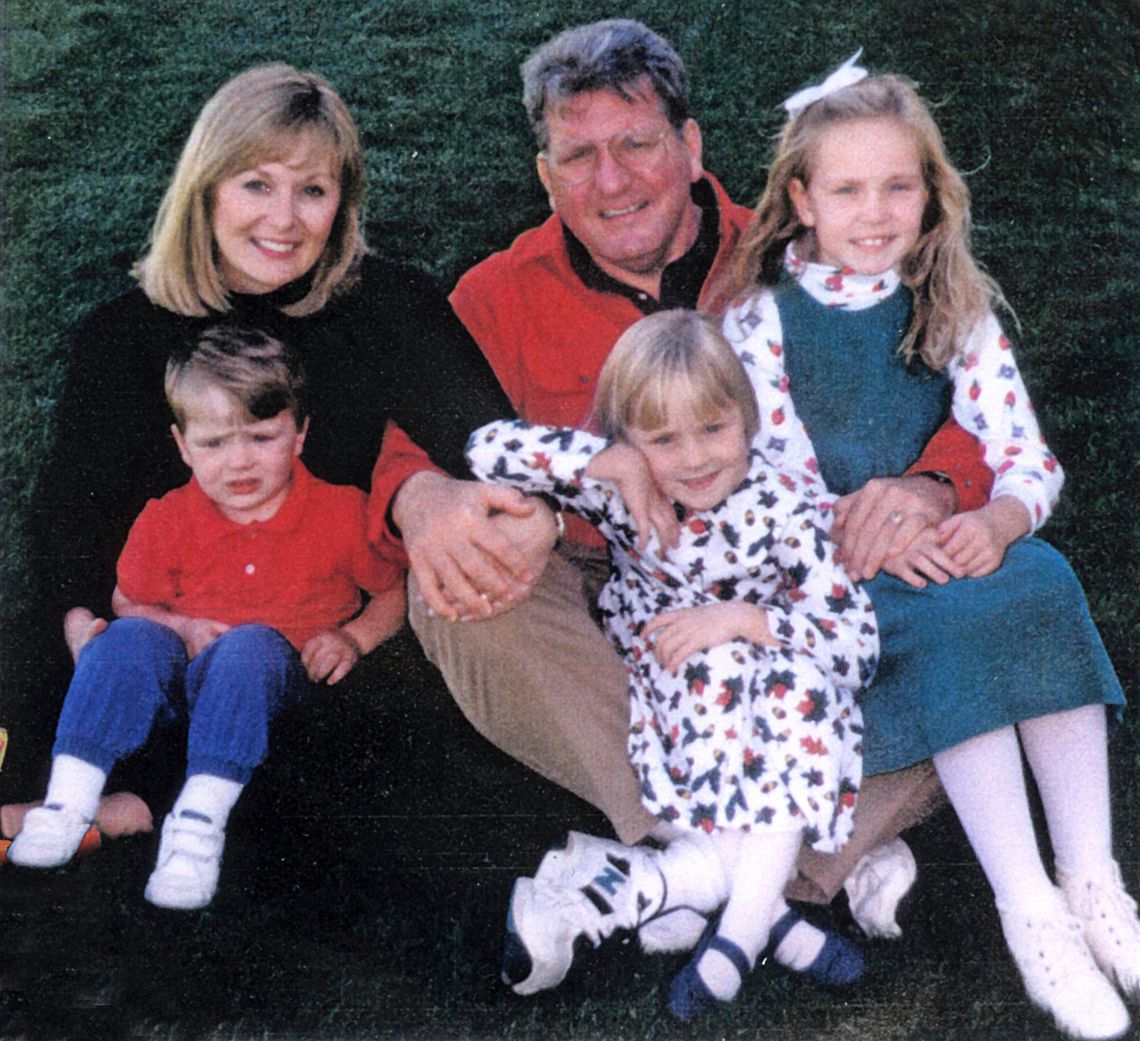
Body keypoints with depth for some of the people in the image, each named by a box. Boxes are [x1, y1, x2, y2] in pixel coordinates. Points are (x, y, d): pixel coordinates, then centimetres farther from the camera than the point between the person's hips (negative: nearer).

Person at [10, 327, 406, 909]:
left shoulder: (342, 513, -4)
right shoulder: (164, 522, 0)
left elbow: (396, 589, 7)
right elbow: (129, 601, 12)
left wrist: (353, 638, -11)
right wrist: (181, 628, -8)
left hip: (276, 672, -2)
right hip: (182, 671, 2)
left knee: (248, 644, -36)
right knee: (130, 637, -28)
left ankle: (200, 817, -41)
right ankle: (68, 798, -31)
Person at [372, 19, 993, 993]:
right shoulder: (500, 300, 3)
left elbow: (959, 416, -2)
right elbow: (404, 436, -7)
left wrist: (929, 488, -28)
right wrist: (426, 499, -34)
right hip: (596, 618, 0)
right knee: (459, 589, -31)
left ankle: (649, 872, -25)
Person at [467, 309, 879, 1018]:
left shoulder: (784, 505, -13)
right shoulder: (617, 494, -10)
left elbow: (859, 640, -18)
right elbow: (489, 449, -20)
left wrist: (741, 617, -29)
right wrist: (614, 462, -24)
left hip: (773, 707, 0)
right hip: (667, 683, 0)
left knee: (800, 678, -32)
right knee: (714, 665, -31)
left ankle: (741, 928, -33)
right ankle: (770, 912, -32)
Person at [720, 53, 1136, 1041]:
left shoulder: (955, 310, 7)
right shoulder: (762, 319, -3)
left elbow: (1028, 456, 1)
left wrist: (1001, 517, -21)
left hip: (946, 543, 4)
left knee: (1042, 581, -26)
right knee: (959, 617, -31)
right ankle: (1028, 908, -28)